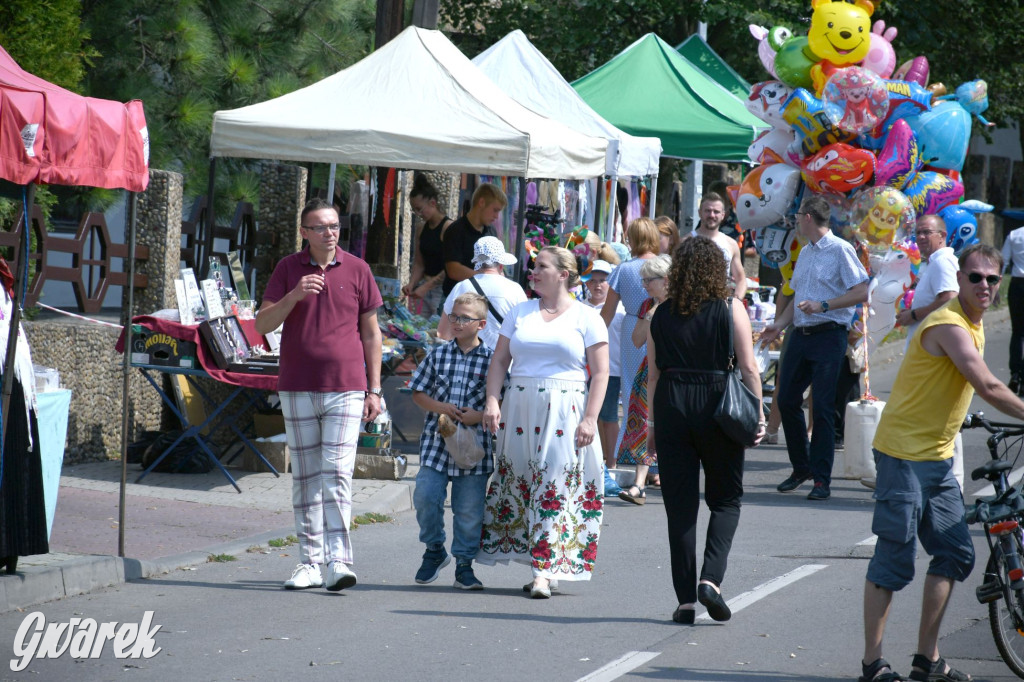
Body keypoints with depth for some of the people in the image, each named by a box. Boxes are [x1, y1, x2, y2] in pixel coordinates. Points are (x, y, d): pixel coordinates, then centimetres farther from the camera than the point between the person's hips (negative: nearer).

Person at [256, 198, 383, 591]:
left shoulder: (357, 270, 5)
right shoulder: (288, 269, 6)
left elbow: (371, 333, 9)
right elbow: (263, 324, 1)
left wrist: (374, 389, 6)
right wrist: (293, 296, -16)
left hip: (345, 389, -2)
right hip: (297, 389, 2)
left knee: (337, 474, -11)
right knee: (304, 477, 5)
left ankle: (338, 562, -15)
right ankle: (310, 562, 9)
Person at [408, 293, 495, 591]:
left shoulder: (492, 360, 0)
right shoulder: (438, 356, 6)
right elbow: (418, 392, 11)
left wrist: (480, 415, -13)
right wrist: (440, 407, -7)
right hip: (436, 442, 2)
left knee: (469, 509, 3)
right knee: (425, 498, -8)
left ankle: (464, 564, 16)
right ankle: (435, 550, 16)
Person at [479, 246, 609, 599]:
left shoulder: (586, 318, 3)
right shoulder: (520, 312, 14)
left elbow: (600, 374, -1)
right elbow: (499, 360, 11)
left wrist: (590, 418, -10)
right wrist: (492, 401, -3)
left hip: (565, 411, -4)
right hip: (519, 410, 4)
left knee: (556, 487, -9)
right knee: (519, 485, 2)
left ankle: (546, 571, -11)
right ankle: (543, 566, 8)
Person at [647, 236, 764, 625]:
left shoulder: (661, 315, 4)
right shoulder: (730, 309, -3)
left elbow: (653, 374, 7)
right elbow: (748, 368, -5)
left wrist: (654, 422, 13)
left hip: (671, 406, 2)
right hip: (717, 405, -2)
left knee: (680, 506, 6)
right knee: (726, 499, 11)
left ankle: (685, 599, 5)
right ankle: (711, 578, -10)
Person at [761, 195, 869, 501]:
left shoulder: (840, 250, -7)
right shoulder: (805, 253, 19)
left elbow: (861, 292, -14)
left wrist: (823, 306, -19)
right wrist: (779, 325, 13)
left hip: (828, 335, -8)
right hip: (800, 335, 8)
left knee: (822, 407, -8)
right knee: (787, 401, 6)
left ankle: (822, 478, -3)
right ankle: (801, 467, 21)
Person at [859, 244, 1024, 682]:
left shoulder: (973, 325, 12)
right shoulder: (949, 326, -19)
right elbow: (988, 388, -24)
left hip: (937, 456, 10)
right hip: (904, 453, -10)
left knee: (955, 554, 8)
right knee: (895, 560, -7)